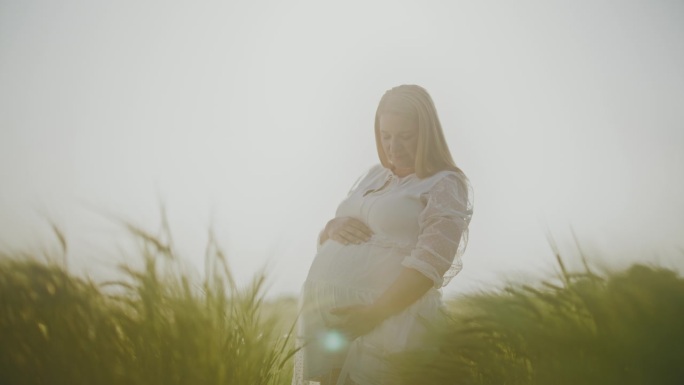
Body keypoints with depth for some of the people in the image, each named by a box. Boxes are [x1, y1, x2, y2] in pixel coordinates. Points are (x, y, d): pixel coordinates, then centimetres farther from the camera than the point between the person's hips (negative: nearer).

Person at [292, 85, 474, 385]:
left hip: (385, 317, -6)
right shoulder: (373, 176, 21)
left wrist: (374, 313, -24)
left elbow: (429, 263, -14)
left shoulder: (445, 186, -1)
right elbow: (324, 239, 25)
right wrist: (333, 227, 0)